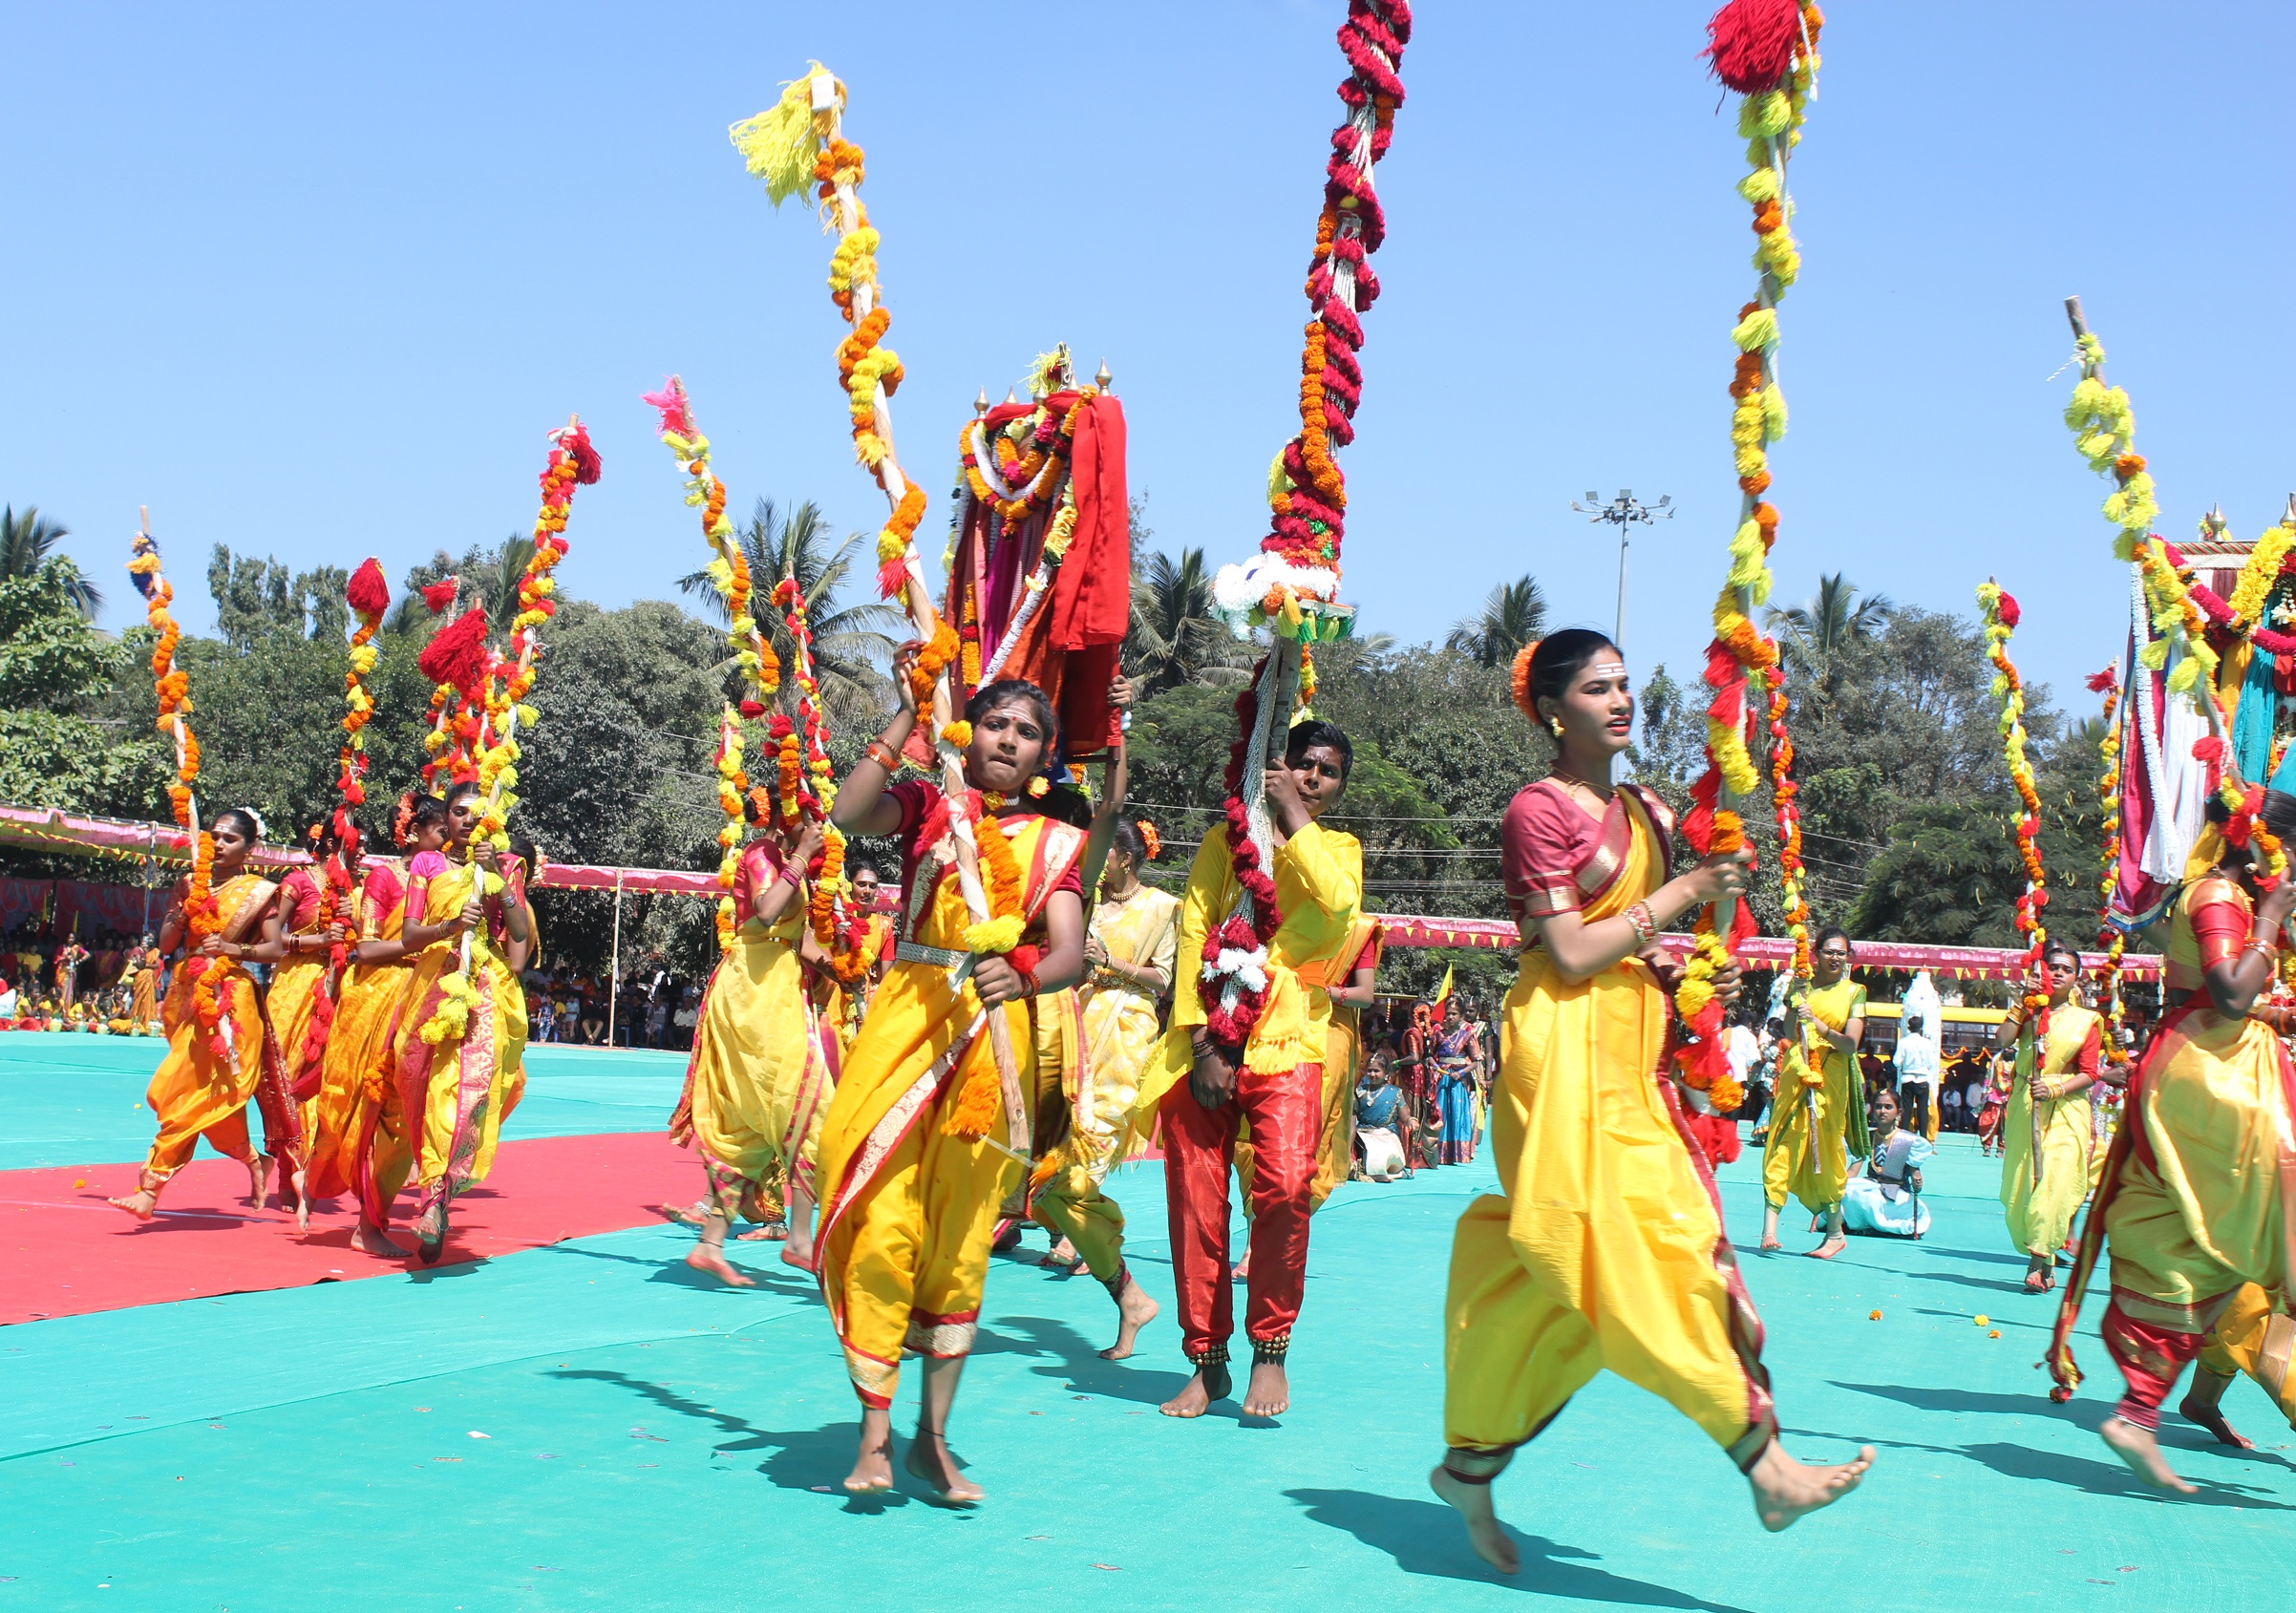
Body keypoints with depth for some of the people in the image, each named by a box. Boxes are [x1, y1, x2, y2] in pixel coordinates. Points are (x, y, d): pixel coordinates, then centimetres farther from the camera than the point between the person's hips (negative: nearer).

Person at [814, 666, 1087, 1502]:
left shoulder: (1052, 842, 9)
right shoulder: (927, 807, 8)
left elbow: (1072, 953, -6)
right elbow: (848, 812, -14)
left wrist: (1022, 974, -28)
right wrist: (907, 714, -13)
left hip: (995, 1037, 1)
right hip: (906, 1019, -1)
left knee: (961, 1234, 6)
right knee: (879, 1219, -8)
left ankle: (933, 1436, 17)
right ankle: (874, 1433, 1)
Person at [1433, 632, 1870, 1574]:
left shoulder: (1646, 815, 17)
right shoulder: (1539, 808, -6)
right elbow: (1570, 953, -13)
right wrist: (1679, 895, -9)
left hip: (1631, 1053, 8)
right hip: (1565, 1052, -8)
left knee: (1561, 1284, 7)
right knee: (1636, 1257, -9)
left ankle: (1472, 1466, 17)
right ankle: (1762, 1463, -9)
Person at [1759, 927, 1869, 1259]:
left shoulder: (1854, 992, 4)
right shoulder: (1801, 988, 9)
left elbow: (1851, 1044, -6)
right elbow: (1789, 1035, 3)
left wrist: (1822, 1027, -21)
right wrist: (1797, 1012, -14)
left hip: (1831, 1079, -1)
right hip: (1796, 1074, 1)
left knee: (1825, 1153, 2)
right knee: (1783, 1148, -8)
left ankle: (1834, 1233, 14)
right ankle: (1769, 1229, -14)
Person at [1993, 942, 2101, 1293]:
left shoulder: (2086, 1020, 5)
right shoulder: (2029, 1011, 11)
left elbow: (2088, 1075, 0)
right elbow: (2002, 1042, -7)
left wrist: (2055, 1089, -15)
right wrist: (2022, 1002, -9)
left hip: (2065, 1113, -3)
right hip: (2024, 1110, 3)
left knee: (2054, 1187, -14)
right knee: (2021, 1188, 2)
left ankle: (2039, 1264, -10)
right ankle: (2044, 1262, 15)